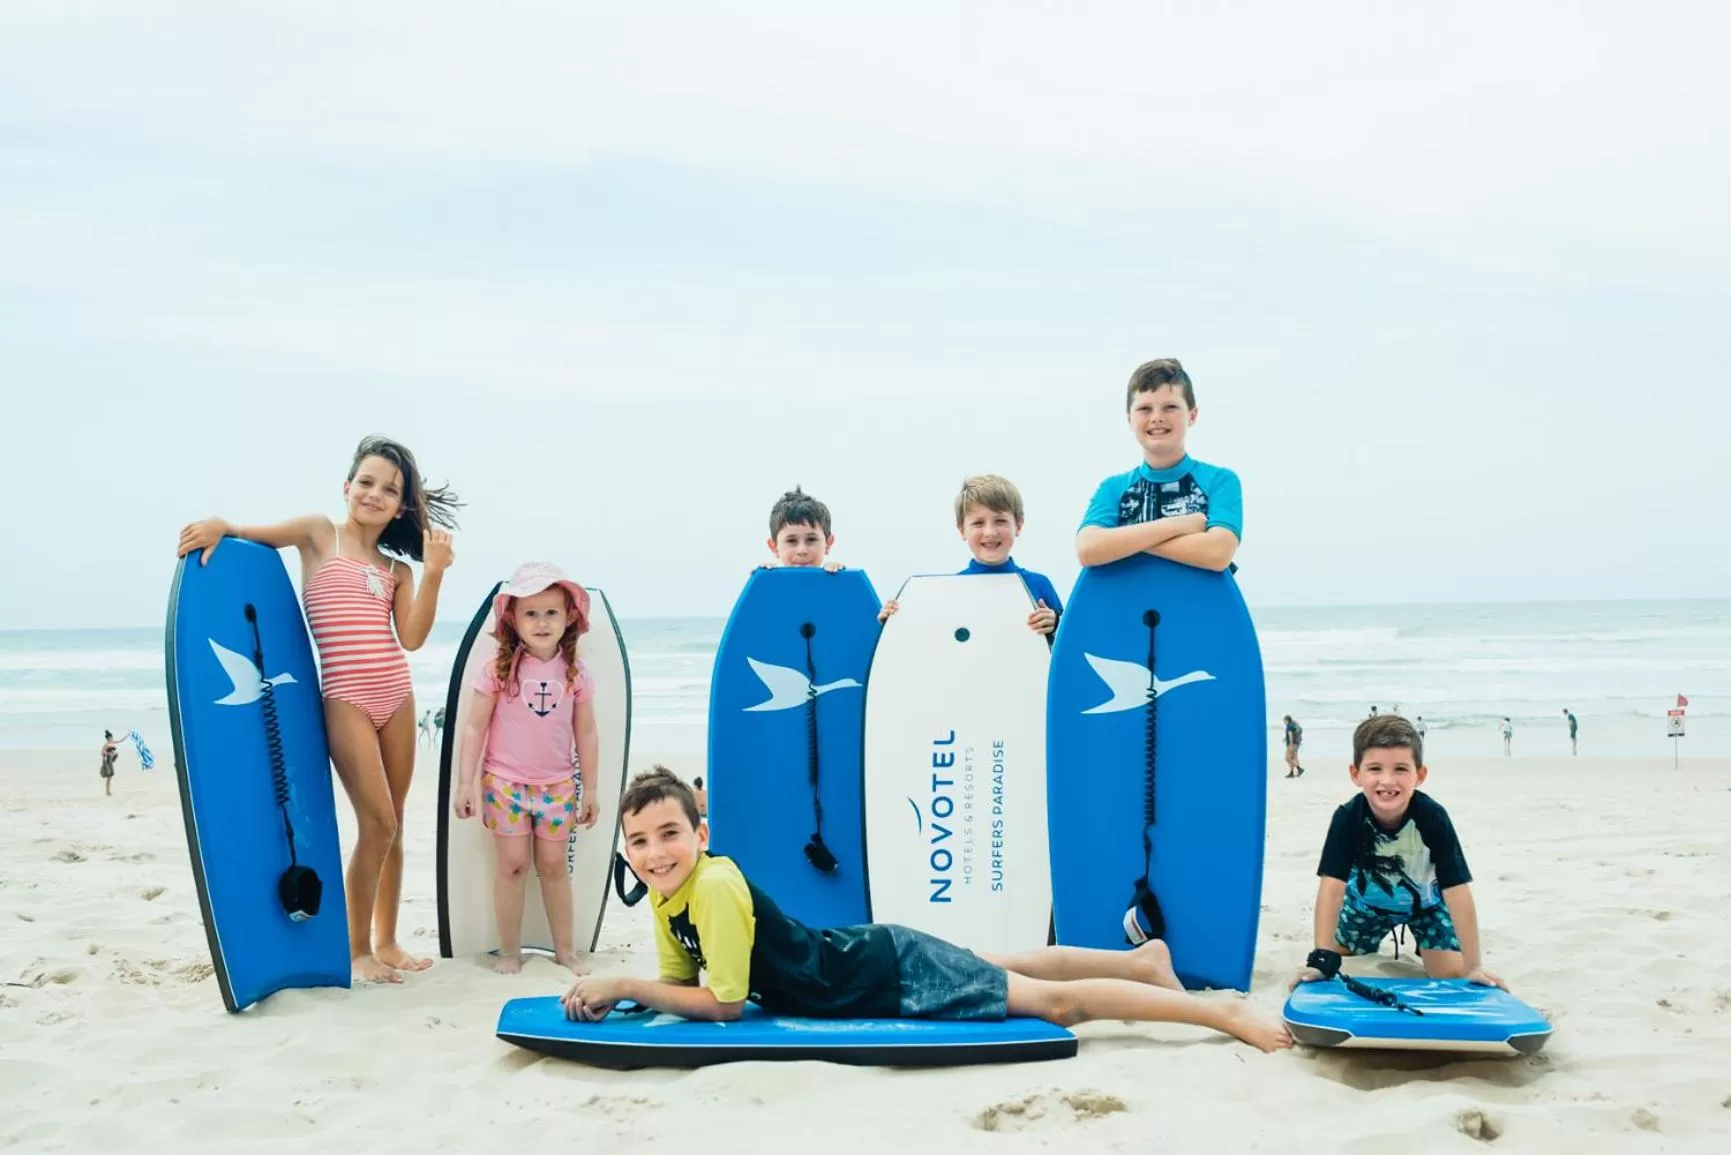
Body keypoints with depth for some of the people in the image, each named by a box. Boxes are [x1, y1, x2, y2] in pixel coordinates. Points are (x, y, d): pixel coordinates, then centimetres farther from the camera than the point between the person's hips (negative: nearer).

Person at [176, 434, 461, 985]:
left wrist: (433, 573, -8)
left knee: (392, 824, 10)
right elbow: (250, 534, 3)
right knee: (378, 824, -8)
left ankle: (387, 942, 22)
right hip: (345, 699, -5)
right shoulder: (319, 533, 4)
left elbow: (411, 638, 0)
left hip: (397, 696, 5)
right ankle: (358, 950, 6)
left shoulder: (397, 568, 11)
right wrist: (219, 525, -20)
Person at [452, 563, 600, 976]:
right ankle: (509, 951, 14)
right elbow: (474, 727, -5)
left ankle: (565, 949, 19)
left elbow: (586, 734, 5)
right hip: (505, 782, -2)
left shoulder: (575, 674, -1)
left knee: (554, 865, 8)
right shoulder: (498, 671, -8)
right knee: (512, 864, 1)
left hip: (557, 785, 2)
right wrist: (466, 783, -9)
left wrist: (589, 789, 7)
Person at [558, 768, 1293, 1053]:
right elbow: (679, 982, 7)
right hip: (865, 958, 9)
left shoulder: (715, 886, -28)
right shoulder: (667, 895, -3)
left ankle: (1224, 1012, 4)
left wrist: (622, 985, -22)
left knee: (1055, 1003, -3)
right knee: (1006, 966, 26)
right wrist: (614, 994, -10)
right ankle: (1143, 959, 43)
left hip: (891, 974, -9)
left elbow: (723, 1004, -26)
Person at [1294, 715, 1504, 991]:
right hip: (1368, 901, 1)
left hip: (1426, 901, -1)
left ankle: (1422, 942, 21)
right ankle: (1379, 934, 36)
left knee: (1451, 972, -12)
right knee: (1337, 962, 6)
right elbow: (1332, 886, -36)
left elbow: (1457, 890, -35)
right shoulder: (1348, 818, -34)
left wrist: (1473, 966, -38)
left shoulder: (1432, 817, -36)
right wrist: (1322, 958, -43)